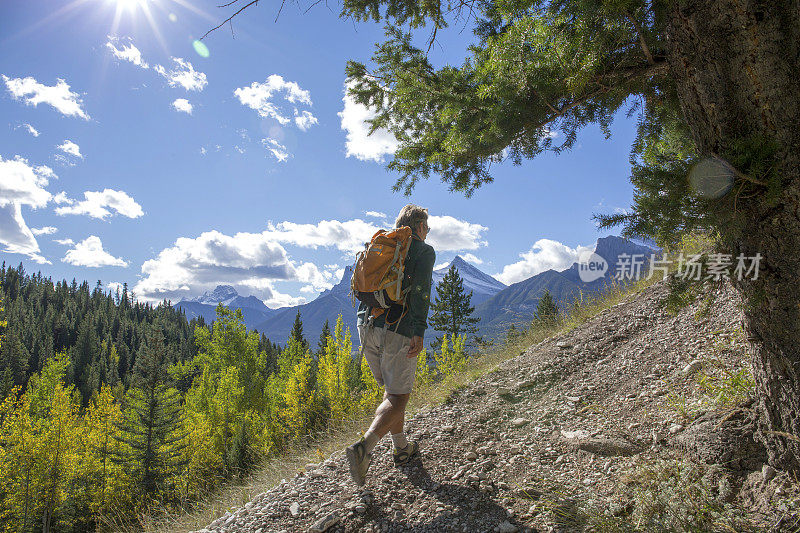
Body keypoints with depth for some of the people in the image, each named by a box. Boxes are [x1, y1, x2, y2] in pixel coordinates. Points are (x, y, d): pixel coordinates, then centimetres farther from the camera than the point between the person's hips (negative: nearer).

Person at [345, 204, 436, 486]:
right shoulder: (424, 251, 3)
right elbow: (420, 290, -12)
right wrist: (419, 331, -18)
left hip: (367, 325, 7)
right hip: (397, 330, -6)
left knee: (392, 390, 20)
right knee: (398, 398, -3)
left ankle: (401, 448, 28)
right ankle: (364, 447, -22)